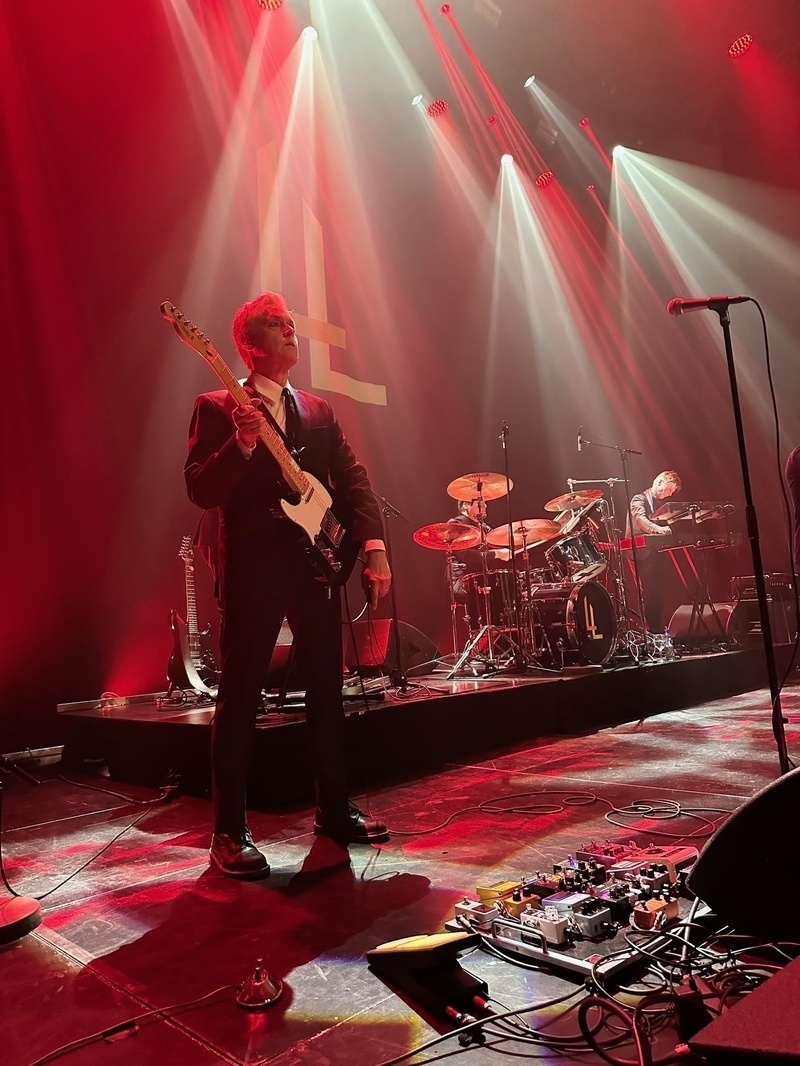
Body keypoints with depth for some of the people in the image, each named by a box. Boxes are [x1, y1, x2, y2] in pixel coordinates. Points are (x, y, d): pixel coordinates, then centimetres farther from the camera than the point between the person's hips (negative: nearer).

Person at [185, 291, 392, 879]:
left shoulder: (319, 411, 16)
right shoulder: (217, 407, 1)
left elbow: (354, 479, 8)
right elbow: (201, 491, -8)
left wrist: (374, 545, -7)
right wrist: (242, 443, -24)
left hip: (315, 562, 5)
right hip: (253, 567, -5)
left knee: (327, 690, 11)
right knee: (239, 696, -1)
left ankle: (335, 809, 25)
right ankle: (230, 831, 11)